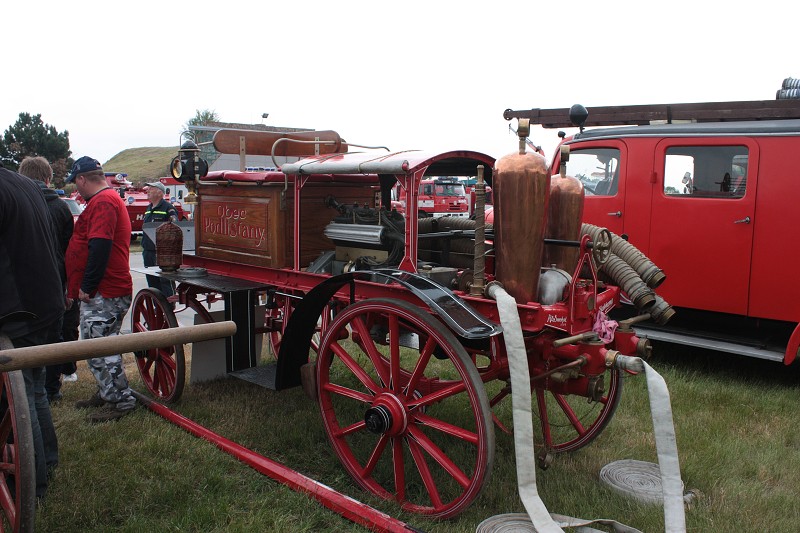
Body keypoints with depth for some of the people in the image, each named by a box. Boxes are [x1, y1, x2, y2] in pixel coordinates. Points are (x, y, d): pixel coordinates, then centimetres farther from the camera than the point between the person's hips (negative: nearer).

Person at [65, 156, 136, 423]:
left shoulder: (102, 202, -15)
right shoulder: (108, 198, 20)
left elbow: (99, 247, -25)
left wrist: (87, 287, -20)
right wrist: (85, 286, 22)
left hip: (103, 294, -11)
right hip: (106, 291, 11)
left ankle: (120, 401, 1)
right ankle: (108, 393, 29)